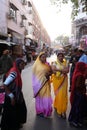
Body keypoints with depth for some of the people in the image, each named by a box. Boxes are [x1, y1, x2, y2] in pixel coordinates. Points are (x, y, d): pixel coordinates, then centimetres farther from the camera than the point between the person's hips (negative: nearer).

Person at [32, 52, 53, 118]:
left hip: (46, 83, 4)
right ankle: (40, 111, 25)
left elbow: (51, 71, 12)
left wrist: (48, 74, -11)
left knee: (46, 97, 8)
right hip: (39, 83, -3)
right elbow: (34, 74, -4)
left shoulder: (47, 64, 6)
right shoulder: (36, 65, -6)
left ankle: (46, 111, 26)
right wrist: (36, 84, -8)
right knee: (40, 97, 9)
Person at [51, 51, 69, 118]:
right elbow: (54, 71, -15)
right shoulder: (55, 63, -1)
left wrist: (58, 69, -17)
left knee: (63, 94, 1)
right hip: (57, 80, -2)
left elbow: (67, 70, -9)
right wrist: (63, 70, -16)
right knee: (58, 94, 1)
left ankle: (62, 110, 16)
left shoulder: (66, 63, 5)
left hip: (64, 80, 2)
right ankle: (59, 110, 21)